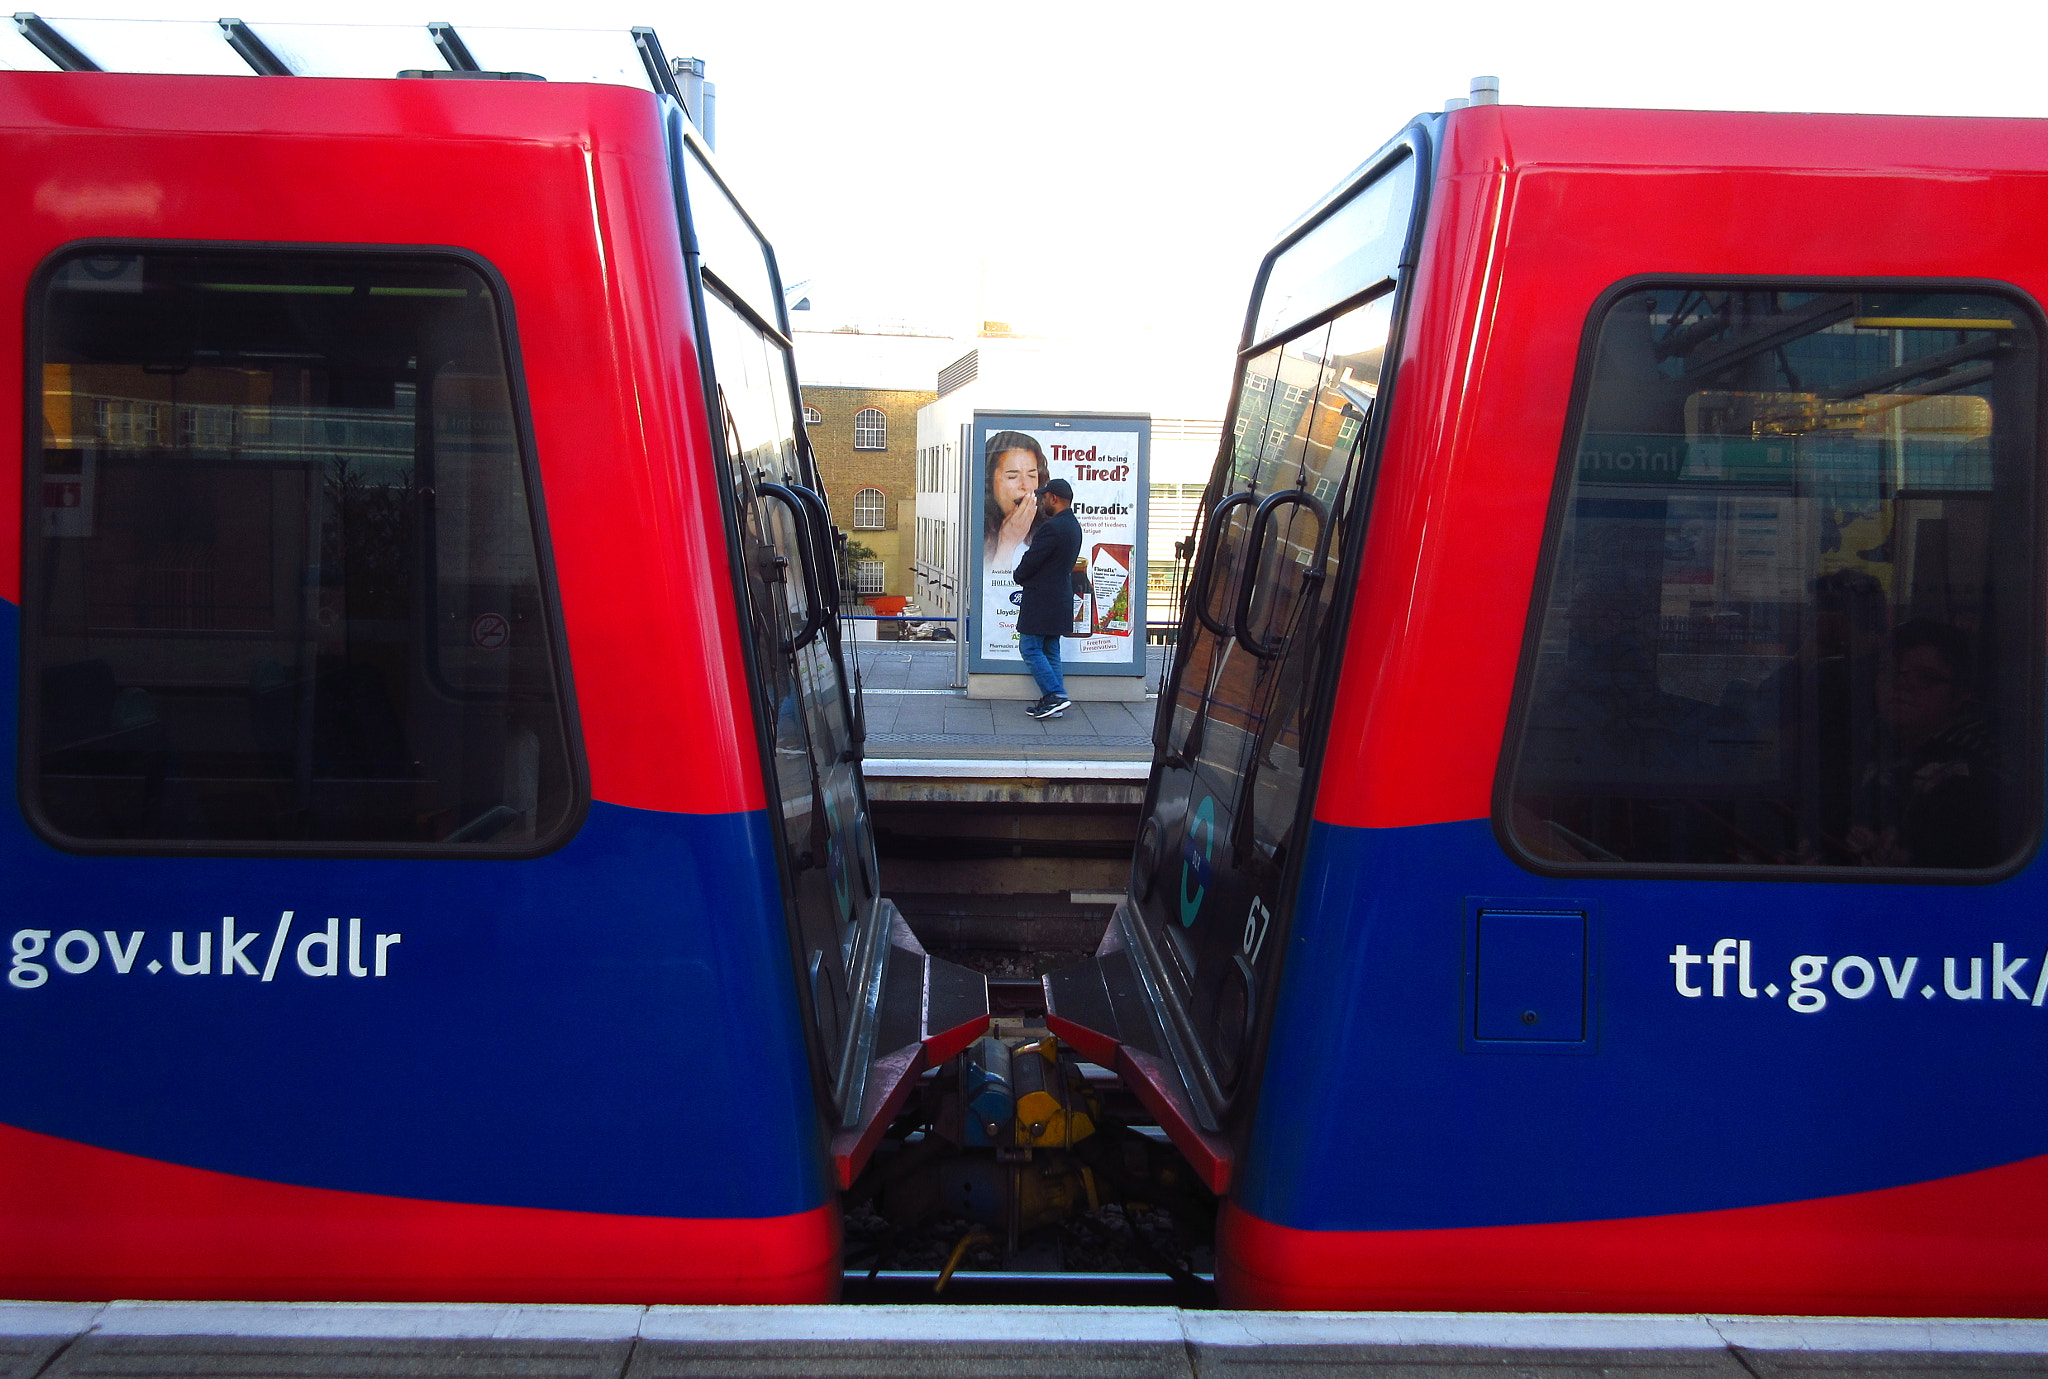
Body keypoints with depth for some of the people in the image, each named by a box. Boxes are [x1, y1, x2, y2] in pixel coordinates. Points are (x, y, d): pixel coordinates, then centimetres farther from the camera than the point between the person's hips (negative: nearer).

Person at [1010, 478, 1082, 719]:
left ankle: (1056, 695, -10)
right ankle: (1052, 701, 13)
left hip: (1041, 599, -10)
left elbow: (1031, 561, -18)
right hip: (1060, 597, 10)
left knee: (1030, 648, -4)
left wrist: (1019, 576, 3)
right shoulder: (1073, 525, 11)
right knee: (1050, 651, 13)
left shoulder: (1052, 528, -20)